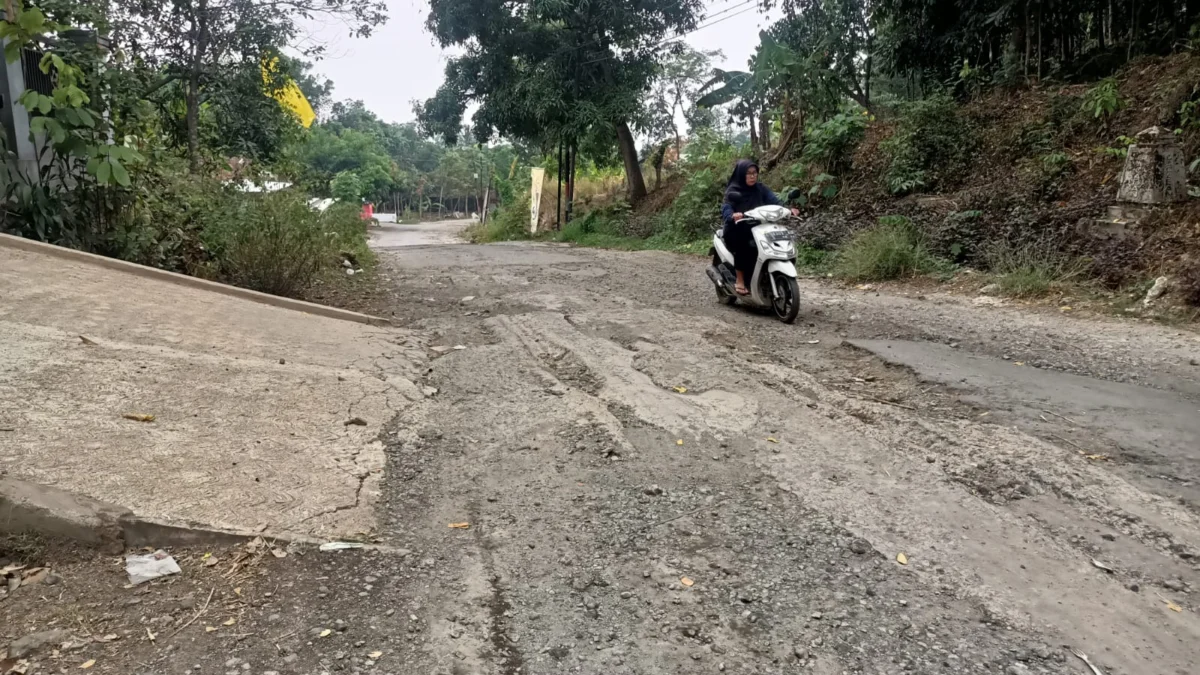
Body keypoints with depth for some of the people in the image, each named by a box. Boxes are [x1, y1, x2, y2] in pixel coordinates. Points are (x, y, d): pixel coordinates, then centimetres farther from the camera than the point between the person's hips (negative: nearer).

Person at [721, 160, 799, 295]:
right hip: (737, 230, -4)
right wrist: (733, 216, -40)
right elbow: (725, 209, -16)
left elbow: (775, 202, -3)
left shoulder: (761, 189, 10)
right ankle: (740, 281, -24)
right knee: (745, 246, -35)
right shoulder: (732, 191, -1)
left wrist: (789, 209, -23)